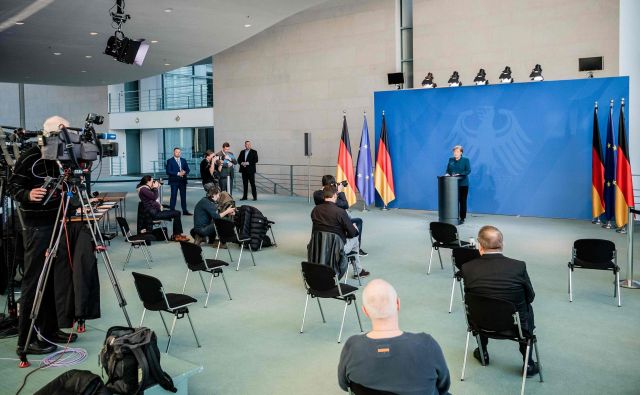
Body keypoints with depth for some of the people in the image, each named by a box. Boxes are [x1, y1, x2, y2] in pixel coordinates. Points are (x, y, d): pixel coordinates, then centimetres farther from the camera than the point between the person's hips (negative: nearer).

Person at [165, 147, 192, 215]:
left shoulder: (183, 160, 14)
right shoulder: (170, 161, -1)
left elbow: (187, 169, 13)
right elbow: (168, 172, -10)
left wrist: (185, 172, -11)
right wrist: (178, 173, -17)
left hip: (183, 181, 5)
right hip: (174, 181, -5)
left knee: (183, 196, 9)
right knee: (173, 196, -4)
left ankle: (185, 211, 16)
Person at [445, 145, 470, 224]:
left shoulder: (465, 160, 0)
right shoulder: (451, 160, 11)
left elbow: (468, 171, -8)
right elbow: (448, 169, 16)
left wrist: (459, 174, -19)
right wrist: (447, 174, -6)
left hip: (463, 184, -3)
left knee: (462, 201, 1)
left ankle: (462, 218, 6)